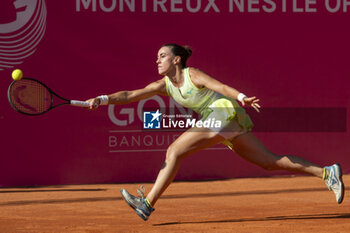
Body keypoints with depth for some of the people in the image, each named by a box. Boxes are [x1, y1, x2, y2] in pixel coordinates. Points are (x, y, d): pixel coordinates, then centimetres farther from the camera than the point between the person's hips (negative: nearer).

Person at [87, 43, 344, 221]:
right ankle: (326, 172, 5)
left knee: (174, 151, -13)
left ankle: (148, 204, -13)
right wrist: (104, 99, -4)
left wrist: (241, 97, -40)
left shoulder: (193, 74, -7)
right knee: (270, 161, 7)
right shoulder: (164, 85, 14)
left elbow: (219, 85, -23)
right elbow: (132, 95, 9)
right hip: (225, 126, 9)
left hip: (225, 113, -9)